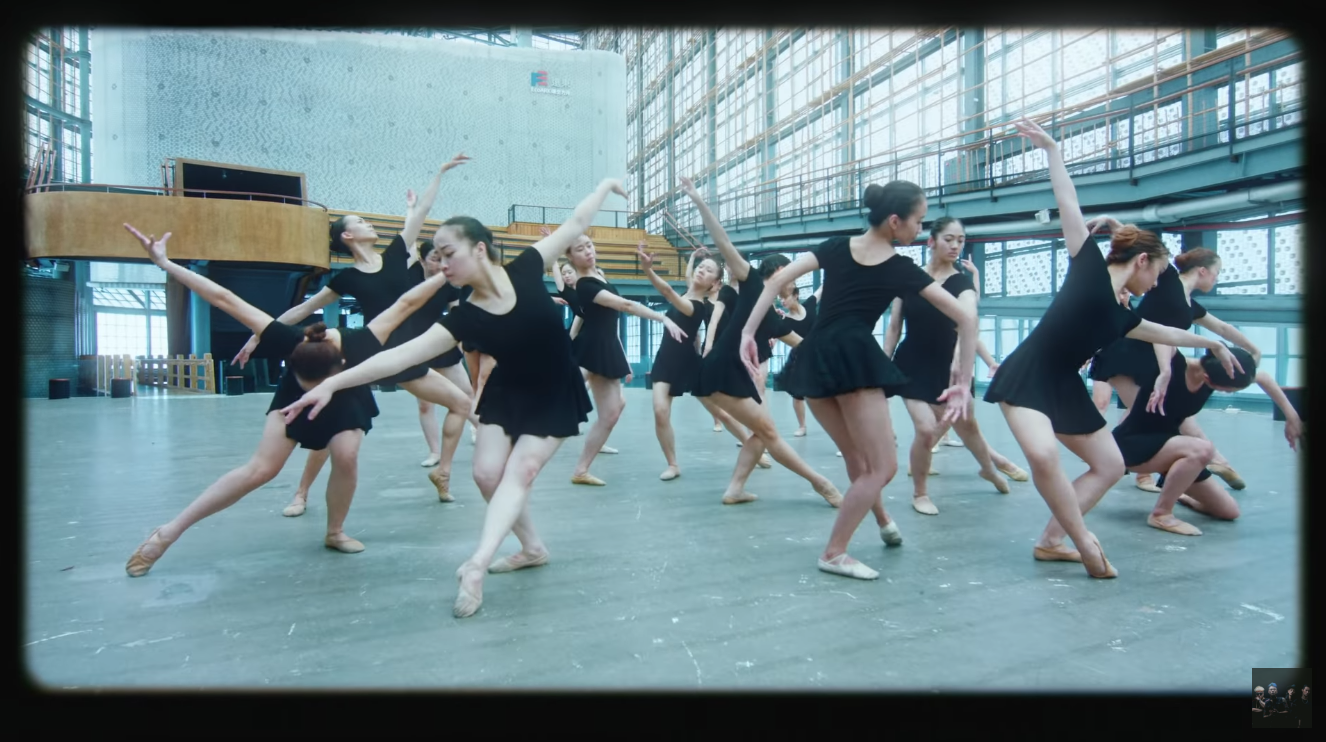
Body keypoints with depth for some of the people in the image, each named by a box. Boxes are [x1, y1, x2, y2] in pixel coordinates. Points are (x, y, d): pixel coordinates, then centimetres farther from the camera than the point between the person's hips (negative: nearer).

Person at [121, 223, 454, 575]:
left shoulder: (359, 346, -41)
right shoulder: (289, 342, -40)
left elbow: (406, 303, -34)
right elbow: (226, 299, -36)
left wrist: (447, 273, -33)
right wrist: (164, 263, -35)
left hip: (348, 401, 1)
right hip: (293, 397, -1)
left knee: (346, 456, -25)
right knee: (262, 468, -14)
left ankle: (335, 532, 0)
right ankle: (169, 532, -1)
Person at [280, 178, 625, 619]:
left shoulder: (526, 270, -18)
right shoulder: (464, 318, -16)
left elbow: (575, 225, -6)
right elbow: (400, 356, -23)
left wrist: (605, 187, 4)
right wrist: (332, 383, -32)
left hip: (555, 397, -3)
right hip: (507, 394, 3)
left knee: (520, 471, -14)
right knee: (487, 473, -5)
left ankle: (477, 565, -20)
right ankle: (532, 548, 16)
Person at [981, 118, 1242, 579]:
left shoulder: (1120, 316, 17)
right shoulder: (1089, 267, -2)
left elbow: (1166, 333, 39)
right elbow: (1068, 203, -1)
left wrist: (1212, 344, 53)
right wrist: (1052, 149, 1)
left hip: (1064, 388, 9)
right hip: (1025, 378, -9)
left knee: (1110, 466, 14)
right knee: (1043, 455, -32)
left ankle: (1049, 541, 15)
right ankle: (1084, 541, -10)